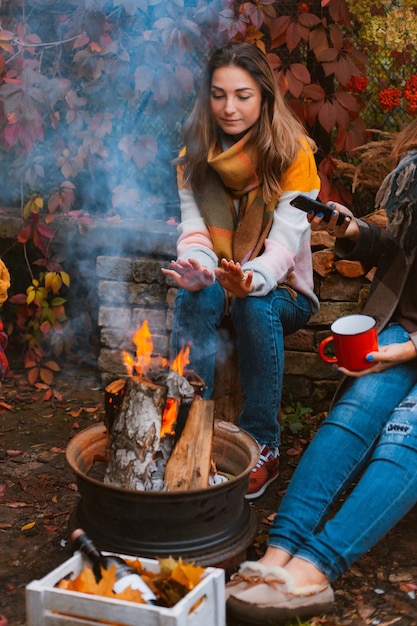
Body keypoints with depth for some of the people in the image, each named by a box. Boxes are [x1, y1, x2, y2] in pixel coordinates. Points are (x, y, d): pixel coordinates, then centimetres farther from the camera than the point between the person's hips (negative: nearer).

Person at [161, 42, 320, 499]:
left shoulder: (294, 152, -13)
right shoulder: (194, 155, -2)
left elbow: (286, 240, -22)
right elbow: (193, 232, -8)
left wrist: (253, 280, -43)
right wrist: (196, 269, -33)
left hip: (281, 290, -2)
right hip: (216, 283, 2)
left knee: (256, 304, -35)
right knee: (197, 294, -32)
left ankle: (262, 444, -22)